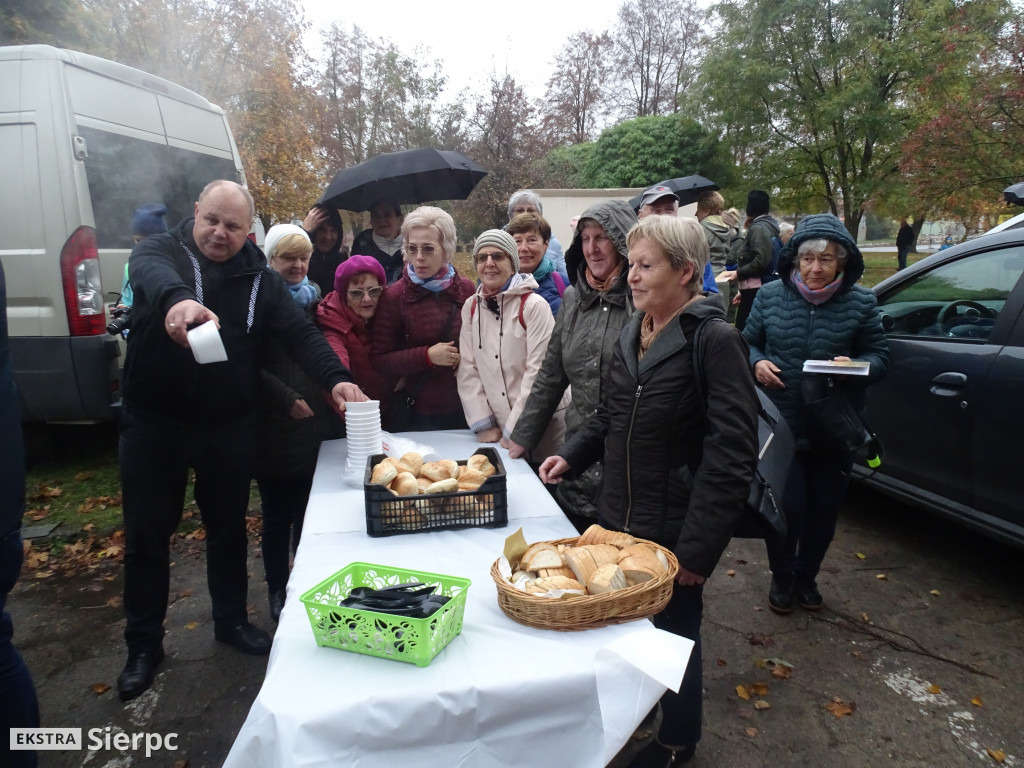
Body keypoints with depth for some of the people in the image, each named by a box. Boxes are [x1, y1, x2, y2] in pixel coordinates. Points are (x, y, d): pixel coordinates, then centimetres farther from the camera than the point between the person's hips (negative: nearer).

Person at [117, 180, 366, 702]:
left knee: (228, 527, 15)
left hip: (229, 426, 2)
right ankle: (143, 643, 28)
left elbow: (300, 334, -7)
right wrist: (177, 298, -54)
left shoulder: (260, 278, 1)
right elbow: (152, 273, -30)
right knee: (146, 535, 9)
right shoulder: (160, 251, -5)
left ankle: (231, 621, 36)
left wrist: (335, 379, -25)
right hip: (154, 424, -1)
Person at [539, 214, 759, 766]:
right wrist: (572, 455, 0)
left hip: (674, 530, -6)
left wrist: (697, 548, -19)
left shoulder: (715, 341, -17)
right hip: (619, 518, 6)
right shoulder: (632, 333, 4)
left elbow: (731, 454, -19)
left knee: (676, 633, 15)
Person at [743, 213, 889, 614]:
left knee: (824, 509, 13)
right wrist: (757, 363, -13)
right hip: (781, 424, -1)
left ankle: (806, 576, 39)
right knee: (788, 505, -2)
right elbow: (747, 342, 9)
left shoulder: (860, 302, -2)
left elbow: (879, 356, 2)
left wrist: (856, 366, -20)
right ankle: (782, 577, 26)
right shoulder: (771, 296, -1)